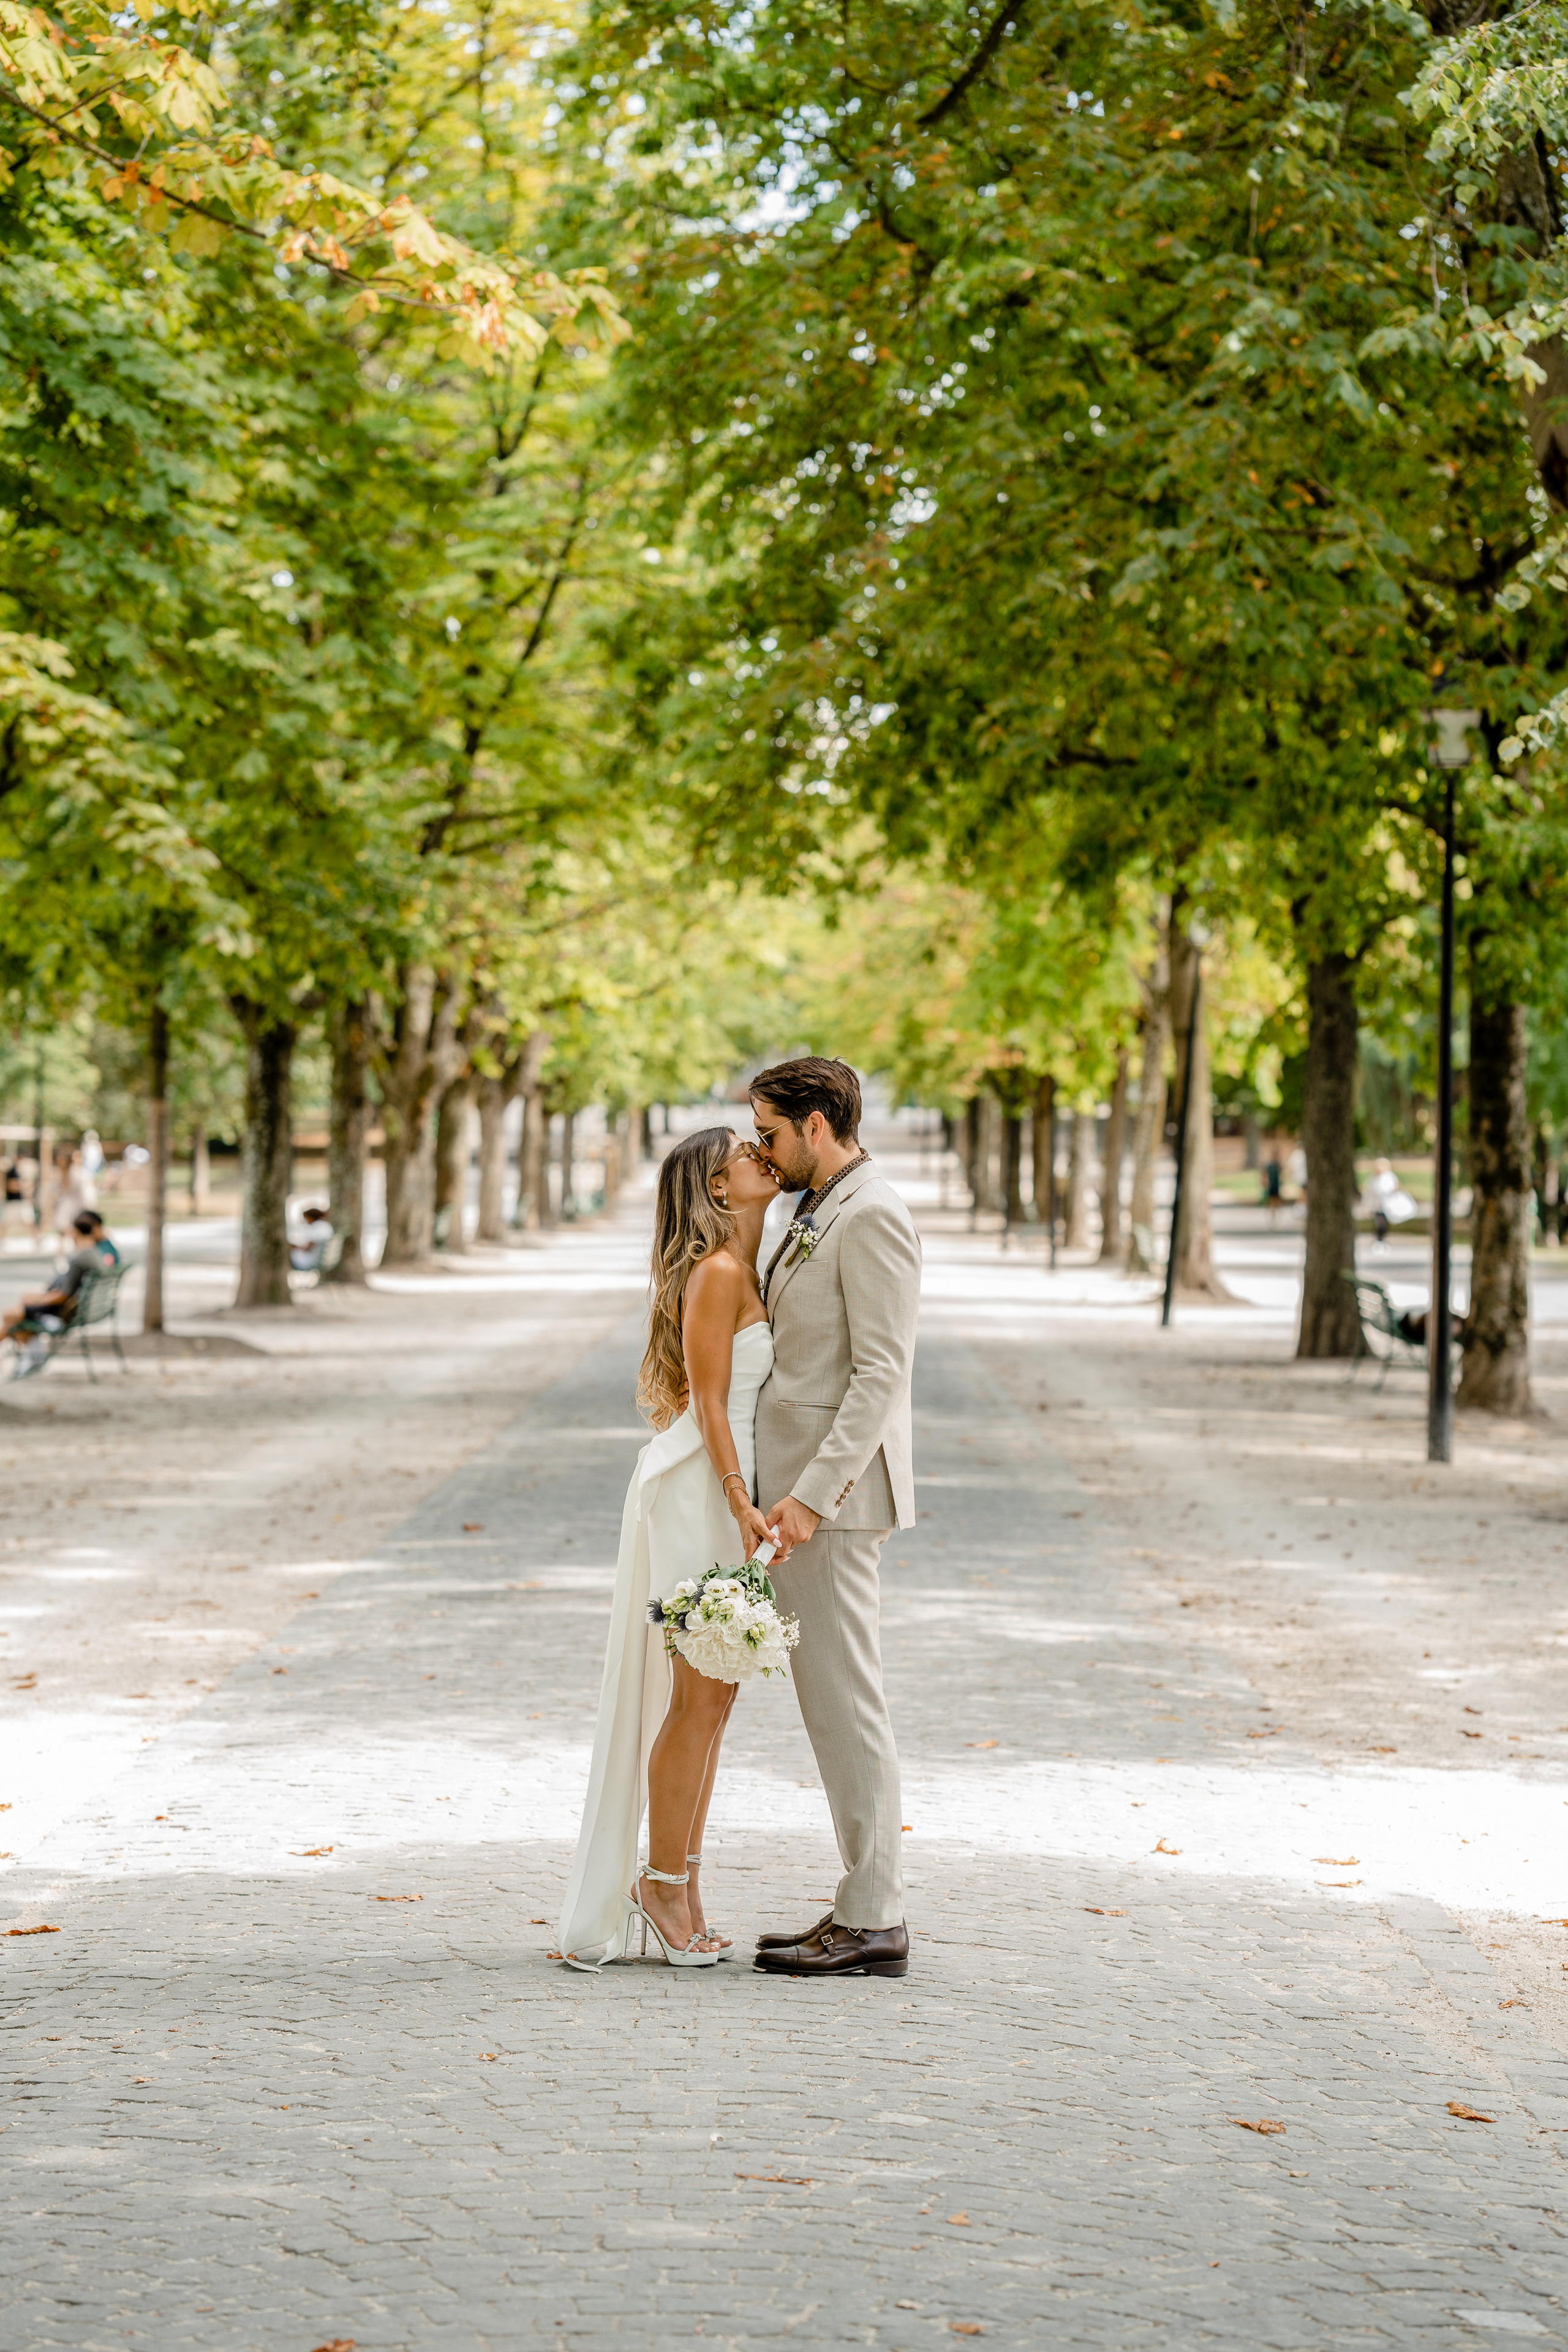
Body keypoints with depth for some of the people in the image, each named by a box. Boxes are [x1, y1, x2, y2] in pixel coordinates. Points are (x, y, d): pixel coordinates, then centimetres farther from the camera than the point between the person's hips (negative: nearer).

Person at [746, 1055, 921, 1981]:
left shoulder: (873, 1219, -15)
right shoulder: (824, 1217, 17)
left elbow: (882, 1373, -21)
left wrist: (813, 1493, -24)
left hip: (836, 1491, -10)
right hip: (808, 1485, 10)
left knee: (845, 1698, -7)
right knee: (833, 1698, 11)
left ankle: (874, 1923, -2)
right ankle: (866, 1904, 16)